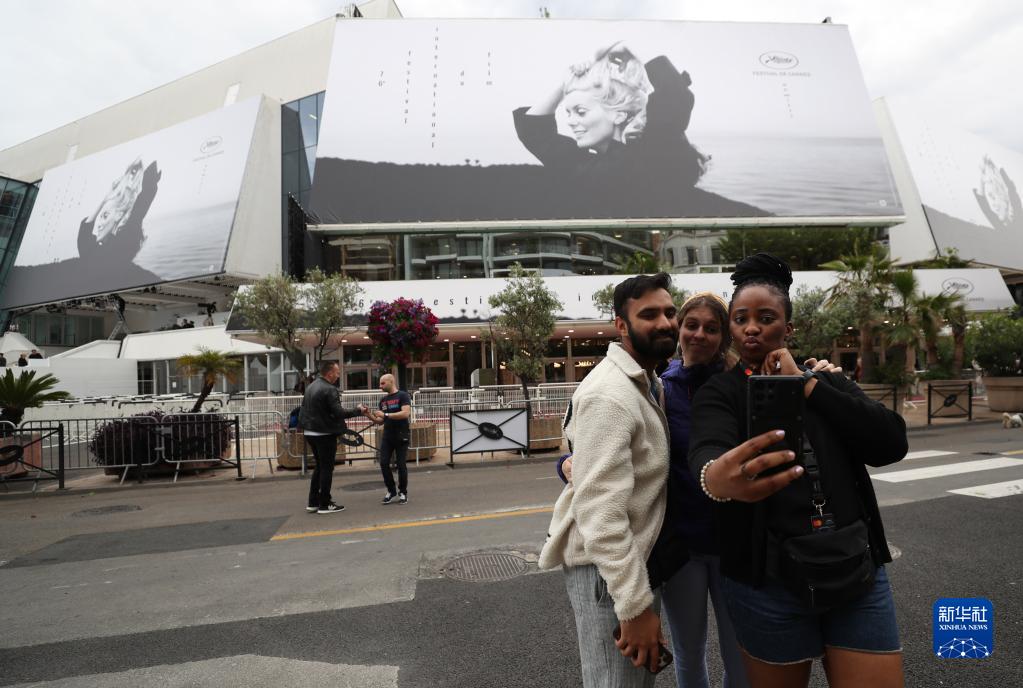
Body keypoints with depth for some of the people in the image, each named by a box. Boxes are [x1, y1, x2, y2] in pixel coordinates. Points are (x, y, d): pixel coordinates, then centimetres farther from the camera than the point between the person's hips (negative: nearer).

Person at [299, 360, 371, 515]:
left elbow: (303, 409, 17)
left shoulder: (311, 387, 11)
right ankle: (325, 504, 7)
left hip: (311, 433, 9)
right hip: (325, 434, -9)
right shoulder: (329, 389, -18)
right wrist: (358, 411, -14)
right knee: (327, 468, 1)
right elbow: (338, 413, -23)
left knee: (319, 467, 18)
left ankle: (312, 503, 21)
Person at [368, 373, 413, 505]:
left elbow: (406, 413, -22)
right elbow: (380, 421, 14)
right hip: (387, 436, 6)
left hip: (401, 437, -6)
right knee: (384, 463, -1)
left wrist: (385, 415, -21)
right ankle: (391, 491, 14)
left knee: (401, 465, 0)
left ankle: (403, 492, 16)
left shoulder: (403, 396, -7)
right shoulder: (383, 400, 12)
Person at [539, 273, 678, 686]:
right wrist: (636, 605, -25)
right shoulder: (609, 395, -23)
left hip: (635, 560, 9)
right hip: (608, 570, -9)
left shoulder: (648, 384, 11)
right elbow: (599, 511, -28)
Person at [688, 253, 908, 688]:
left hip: (858, 573, 3)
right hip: (769, 582, -2)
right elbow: (705, 452, -26)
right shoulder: (719, 393, -4)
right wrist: (717, 478, -50)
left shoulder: (827, 383, 8)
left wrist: (805, 384, -12)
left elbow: (891, 443, -7)